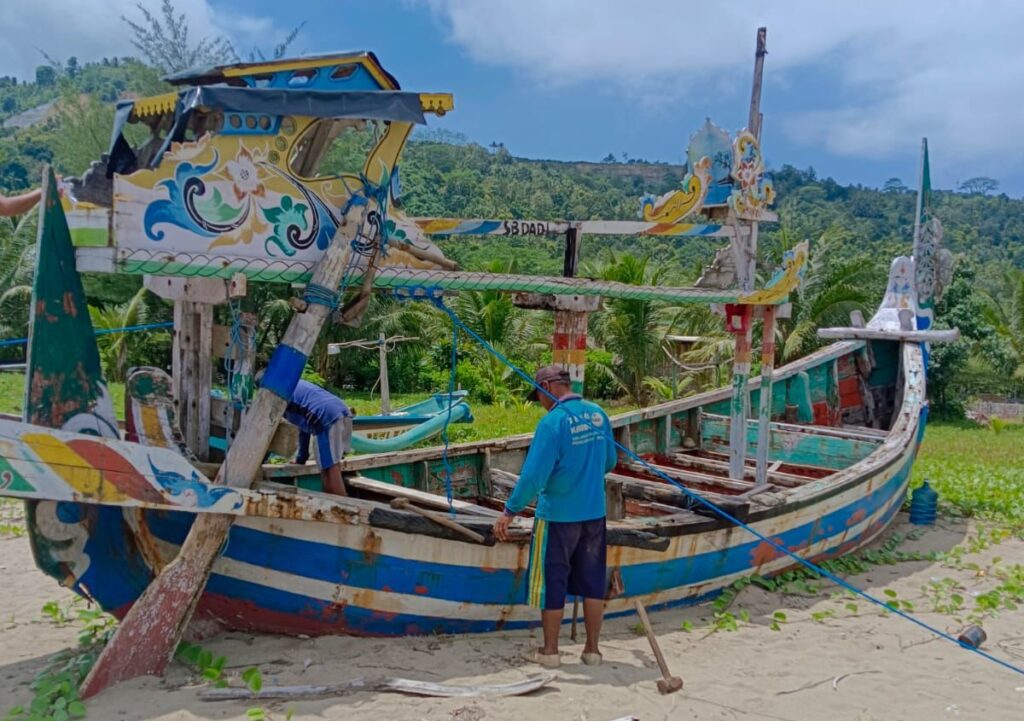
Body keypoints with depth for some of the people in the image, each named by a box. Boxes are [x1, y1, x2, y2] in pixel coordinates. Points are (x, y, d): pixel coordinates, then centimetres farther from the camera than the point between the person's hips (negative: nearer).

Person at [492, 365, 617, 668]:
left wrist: (510, 511, -13)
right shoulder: (598, 415, 3)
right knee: (593, 581, 13)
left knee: (552, 583, 8)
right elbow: (610, 462, 14)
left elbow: (533, 474, -21)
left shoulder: (553, 421, -18)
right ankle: (592, 649, 22)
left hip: (557, 516, -6)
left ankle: (550, 650, 18)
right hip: (595, 514, 6)